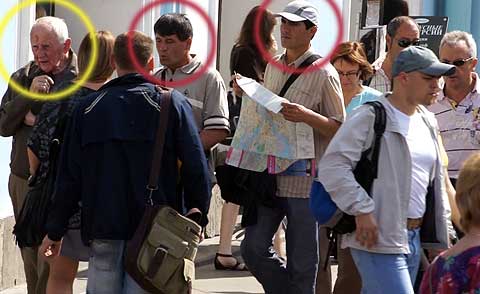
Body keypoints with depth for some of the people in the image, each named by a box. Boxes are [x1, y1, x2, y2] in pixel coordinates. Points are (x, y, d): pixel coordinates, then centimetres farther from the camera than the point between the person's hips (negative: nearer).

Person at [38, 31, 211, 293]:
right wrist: (198, 213, 9)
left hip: (102, 225, 2)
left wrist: (55, 231, 11)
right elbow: (196, 166, -5)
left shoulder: (87, 107, 6)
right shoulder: (172, 103, -1)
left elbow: (69, 176, 5)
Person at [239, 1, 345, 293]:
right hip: (270, 175, 6)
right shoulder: (272, 66, 14)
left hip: (305, 179, -6)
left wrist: (307, 116, -22)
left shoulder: (323, 73, -6)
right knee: (254, 248, 1)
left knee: (301, 263, 1)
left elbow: (341, 129, -7)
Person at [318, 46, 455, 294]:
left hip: (414, 237, 8)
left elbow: (437, 181, 25)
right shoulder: (371, 118, -11)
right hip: (378, 237, -8)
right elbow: (332, 166, -17)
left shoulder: (427, 122, 16)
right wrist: (362, 211, -20)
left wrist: (444, 233, 20)